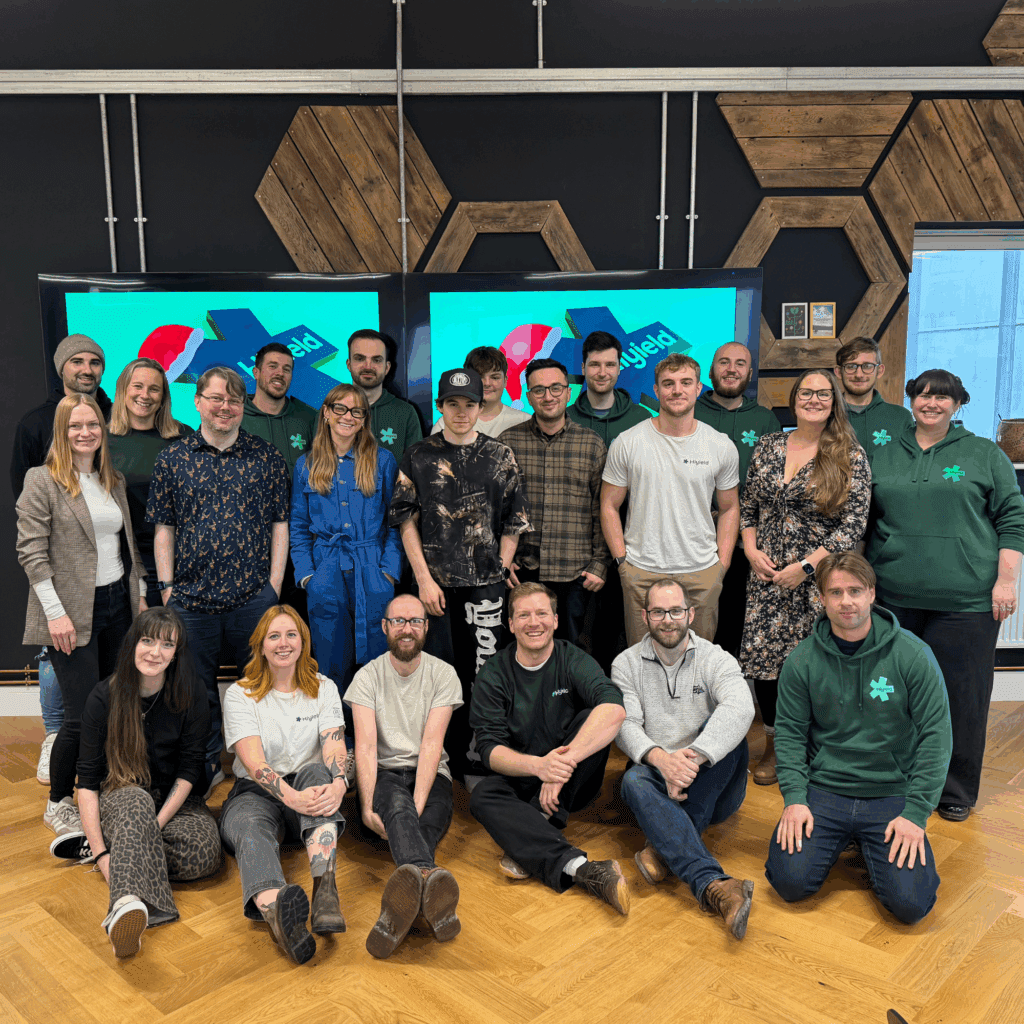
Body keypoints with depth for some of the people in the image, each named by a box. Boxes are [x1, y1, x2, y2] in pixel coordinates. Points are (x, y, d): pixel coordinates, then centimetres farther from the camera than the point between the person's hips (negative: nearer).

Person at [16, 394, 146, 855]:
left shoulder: (114, 481, 13)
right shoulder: (42, 480, -5)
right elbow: (32, 552, -10)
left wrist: (140, 593, 13)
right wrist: (56, 612, -14)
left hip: (117, 605, 6)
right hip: (74, 613, -5)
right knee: (84, 714, -5)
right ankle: (59, 804, 16)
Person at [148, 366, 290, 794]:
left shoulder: (267, 457, 4)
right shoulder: (172, 459, 5)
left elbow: (279, 523, 5)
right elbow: (163, 529, 7)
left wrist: (275, 582, -2)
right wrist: (166, 587, 2)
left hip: (254, 595, 0)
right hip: (192, 597, 1)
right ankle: (206, 766, 31)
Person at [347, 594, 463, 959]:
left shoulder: (443, 674, 3)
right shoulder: (368, 676, 3)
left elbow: (431, 744, -9)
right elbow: (366, 746, -9)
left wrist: (418, 804, -24)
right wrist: (368, 808, -25)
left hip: (430, 775, 2)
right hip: (383, 776, -1)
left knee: (429, 819, -34)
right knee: (398, 804, -37)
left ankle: (400, 905, -60)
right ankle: (428, 877, -69)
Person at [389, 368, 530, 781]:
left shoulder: (500, 456, 6)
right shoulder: (419, 457, 4)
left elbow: (514, 521, 8)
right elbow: (406, 521, 1)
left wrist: (499, 571, 2)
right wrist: (424, 579, -5)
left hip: (486, 583, 1)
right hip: (435, 582, 0)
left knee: (483, 672, 3)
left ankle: (476, 758, 17)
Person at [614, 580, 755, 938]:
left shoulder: (716, 659, -1)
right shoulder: (626, 664, 6)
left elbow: (741, 707, -23)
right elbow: (625, 724, -9)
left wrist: (694, 757, -38)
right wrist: (661, 758, -32)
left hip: (715, 787, 0)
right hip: (657, 776, 1)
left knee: (724, 727, -28)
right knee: (634, 781, -33)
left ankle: (666, 847, -31)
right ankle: (713, 886, -51)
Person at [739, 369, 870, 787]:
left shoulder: (850, 455, -3)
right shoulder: (768, 446, 9)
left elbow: (854, 524, -7)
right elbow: (747, 507, 15)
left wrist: (805, 566, -12)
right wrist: (751, 550, -1)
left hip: (818, 577, -3)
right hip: (766, 575, 3)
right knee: (763, 658, 3)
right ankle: (773, 747, 24)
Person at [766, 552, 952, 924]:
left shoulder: (913, 655, -7)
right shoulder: (802, 660, -2)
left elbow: (936, 735, -6)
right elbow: (790, 732, 2)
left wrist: (916, 813, -11)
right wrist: (794, 797, -10)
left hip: (892, 795, -1)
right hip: (823, 791, 1)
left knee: (910, 903, -18)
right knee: (790, 881, -15)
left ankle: (872, 846, 15)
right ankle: (838, 840, 17)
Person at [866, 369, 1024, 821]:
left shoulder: (985, 455, 5)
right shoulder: (884, 457, 12)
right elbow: (865, 521, 18)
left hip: (965, 599, -3)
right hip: (894, 594, 3)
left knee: (959, 694, 2)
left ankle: (956, 790, 19)